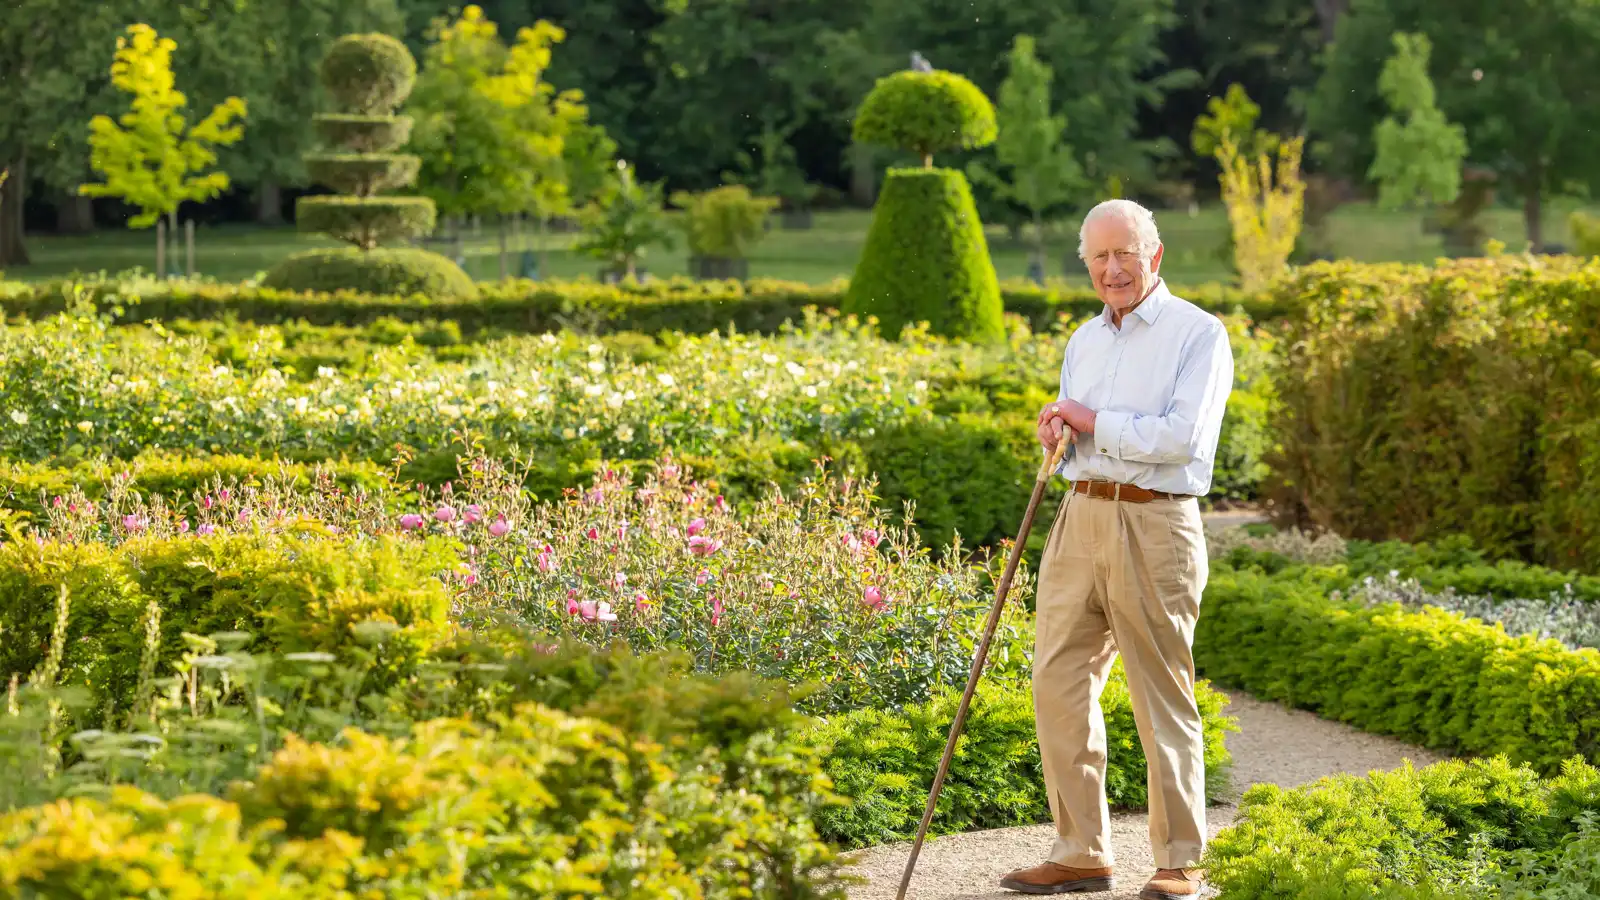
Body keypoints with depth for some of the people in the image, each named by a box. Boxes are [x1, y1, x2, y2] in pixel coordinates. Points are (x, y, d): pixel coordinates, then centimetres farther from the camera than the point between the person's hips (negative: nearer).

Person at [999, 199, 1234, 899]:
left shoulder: (1198, 333, -4)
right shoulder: (1084, 340, 19)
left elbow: (1185, 437, -16)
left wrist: (1094, 422, -10)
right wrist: (1058, 433, 5)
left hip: (1153, 526, -7)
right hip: (1080, 519, 7)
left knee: (1163, 698, -2)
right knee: (1057, 684, 2)